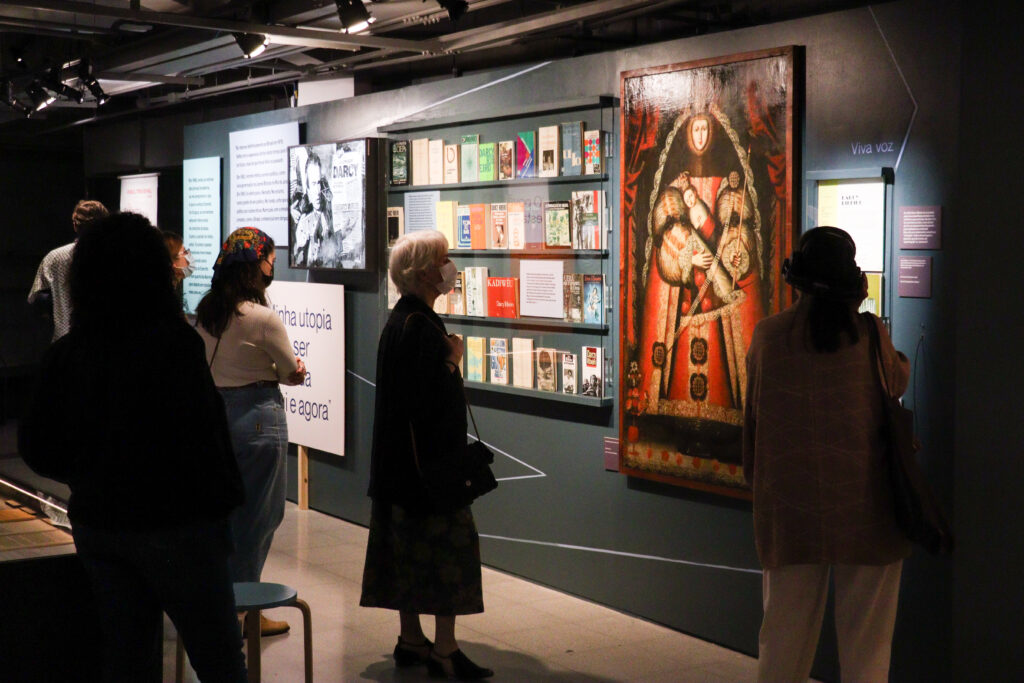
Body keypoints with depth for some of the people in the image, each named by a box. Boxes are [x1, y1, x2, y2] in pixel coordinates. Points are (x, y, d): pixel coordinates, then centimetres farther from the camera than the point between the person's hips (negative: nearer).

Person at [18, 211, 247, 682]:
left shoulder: (66, 352, 3)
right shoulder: (173, 342, -16)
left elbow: (36, 448, 6)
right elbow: (198, 435, -19)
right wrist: (222, 499, -5)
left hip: (95, 525, 6)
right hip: (175, 524, -6)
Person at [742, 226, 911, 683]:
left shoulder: (769, 335, -1)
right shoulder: (868, 333, -8)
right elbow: (897, 383, 11)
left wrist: (757, 480, 21)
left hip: (787, 506, 2)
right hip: (863, 505, -2)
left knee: (784, 633, 12)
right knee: (865, 641, 8)